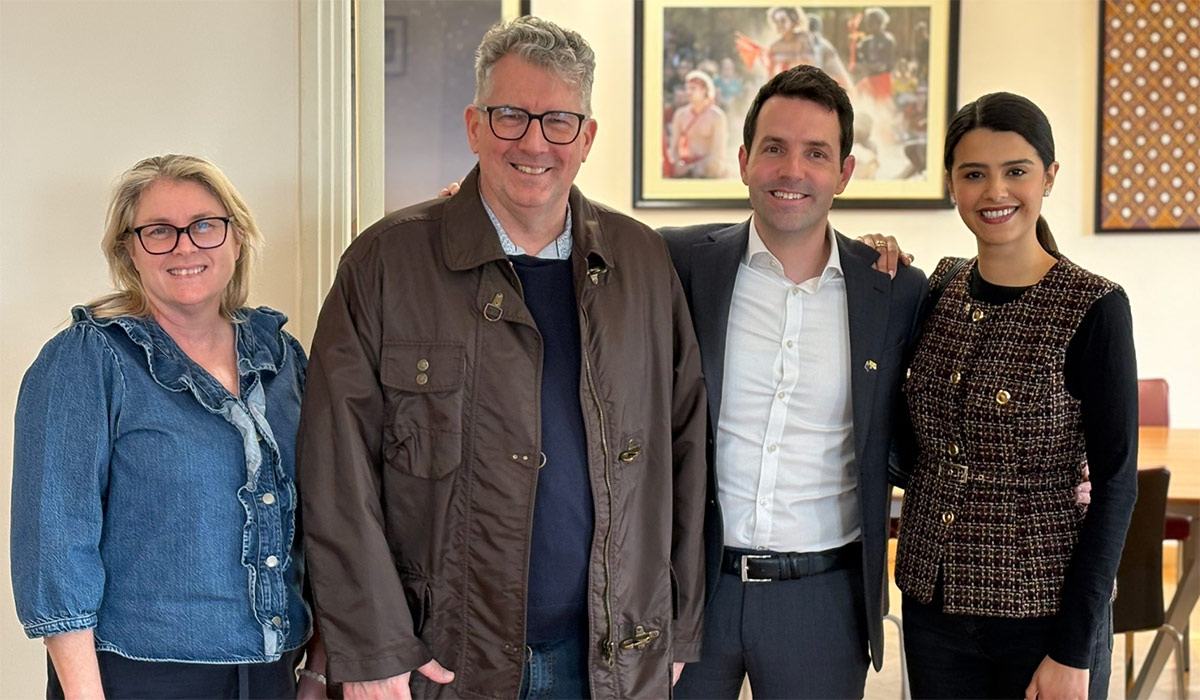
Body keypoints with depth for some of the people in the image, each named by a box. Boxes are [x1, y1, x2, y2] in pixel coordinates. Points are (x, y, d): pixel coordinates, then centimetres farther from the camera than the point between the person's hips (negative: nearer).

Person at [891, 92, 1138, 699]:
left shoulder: (1093, 308, -12)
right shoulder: (941, 289, 3)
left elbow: (1115, 485, -11)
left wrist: (1074, 650, -13)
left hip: (1044, 613, -4)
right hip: (932, 604, 5)